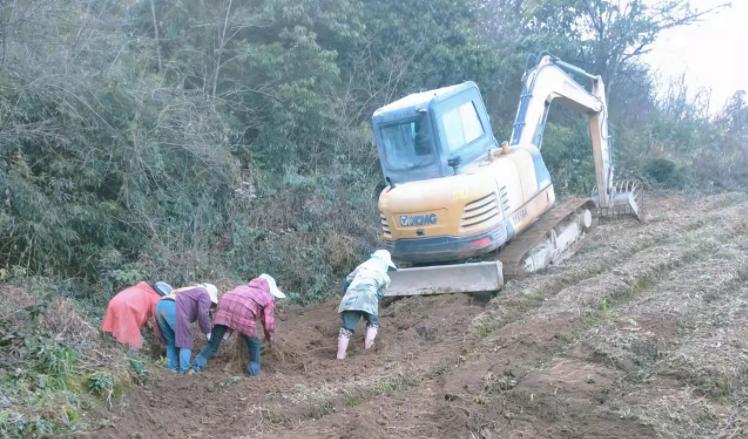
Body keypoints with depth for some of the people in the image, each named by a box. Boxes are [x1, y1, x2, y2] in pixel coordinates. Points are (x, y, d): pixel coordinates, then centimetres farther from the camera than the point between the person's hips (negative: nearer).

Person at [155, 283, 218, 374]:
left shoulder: (192, 291, 38)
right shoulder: (205, 294, 14)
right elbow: (202, 315, 2)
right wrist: (208, 332, 13)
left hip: (160, 305, 8)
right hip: (173, 307, -8)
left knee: (171, 340, 19)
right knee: (185, 339, 1)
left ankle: (171, 368, 16)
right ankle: (184, 370, -4)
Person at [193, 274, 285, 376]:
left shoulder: (245, 287, 40)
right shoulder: (268, 298, 25)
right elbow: (268, 322, 22)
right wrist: (269, 337, 41)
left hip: (225, 305, 4)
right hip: (243, 311, -4)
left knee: (213, 342, 13)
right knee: (254, 344, 17)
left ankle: (197, 366, 7)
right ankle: (254, 371, 19)